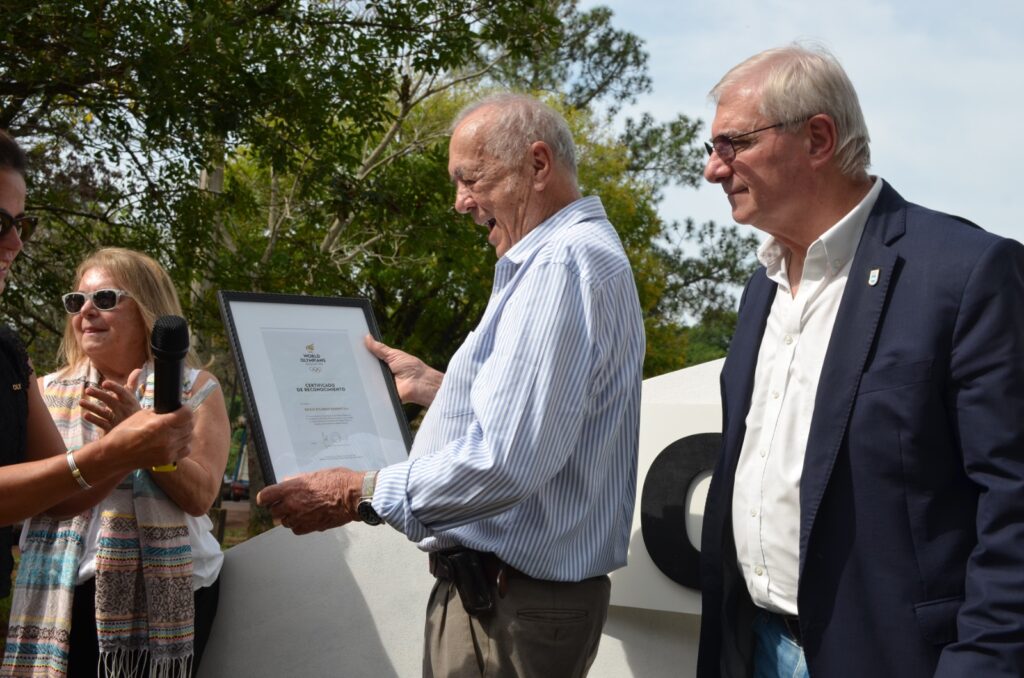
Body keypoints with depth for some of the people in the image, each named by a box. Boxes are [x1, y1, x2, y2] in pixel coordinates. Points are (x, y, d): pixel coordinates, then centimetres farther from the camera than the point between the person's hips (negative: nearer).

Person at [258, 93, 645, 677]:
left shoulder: (562, 264, -20)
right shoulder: (577, 252, 15)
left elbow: (506, 460, -29)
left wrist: (361, 495, -20)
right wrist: (433, 387, 19)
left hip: (510, 605, -10)